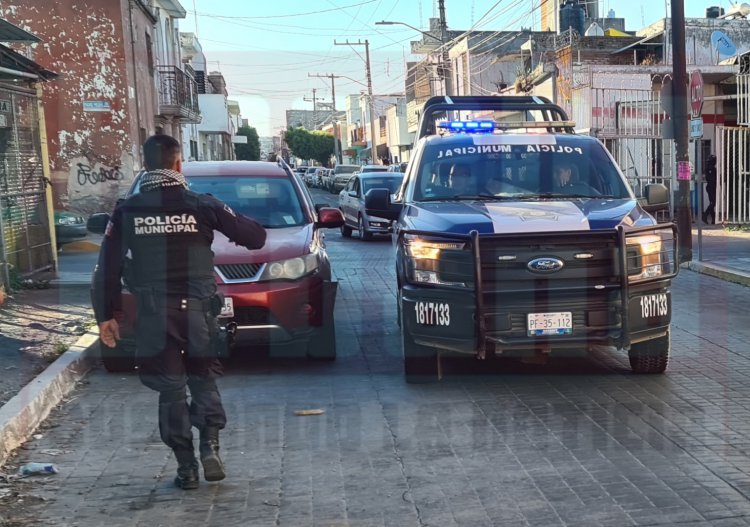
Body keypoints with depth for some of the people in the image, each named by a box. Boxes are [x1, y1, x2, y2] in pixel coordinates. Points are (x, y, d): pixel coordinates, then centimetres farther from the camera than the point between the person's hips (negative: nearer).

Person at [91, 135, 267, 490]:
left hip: (154, 315, 0)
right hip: (198, 311, 0)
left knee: (171, 389, 9)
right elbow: (255, 237, 0)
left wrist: (105, 315, 9)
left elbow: (107, 268, 1)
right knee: (203, 380, 18)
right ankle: (210, 445, 0)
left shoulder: (127, 211, 1)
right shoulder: (201, 205, -2)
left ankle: (186, 467, 10)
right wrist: (229, 224, 21)